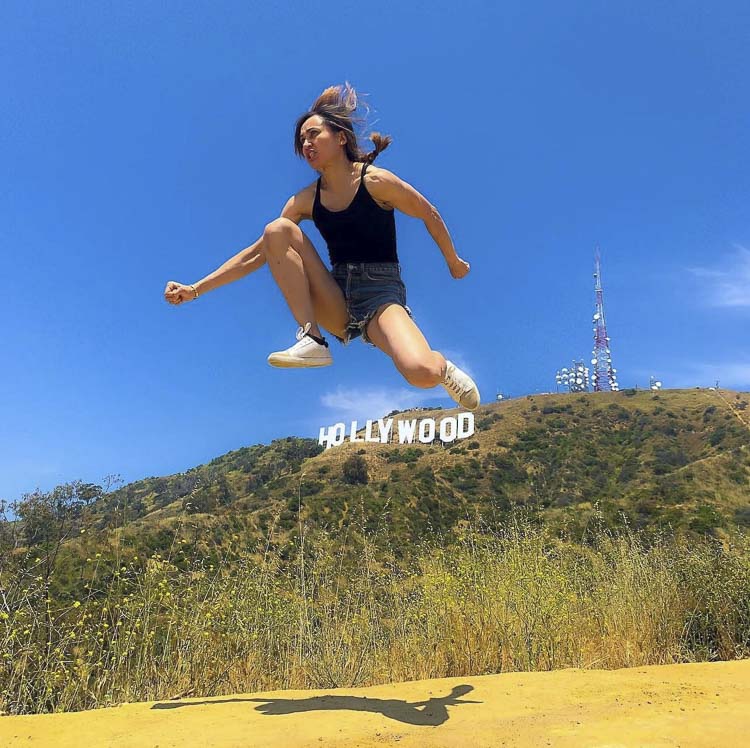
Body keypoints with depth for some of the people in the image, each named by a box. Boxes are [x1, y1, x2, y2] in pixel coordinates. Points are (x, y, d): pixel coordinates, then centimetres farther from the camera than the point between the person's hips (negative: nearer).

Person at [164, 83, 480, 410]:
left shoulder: (375, 181, -8)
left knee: (421, 373, -35)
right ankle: (312, 340, -17)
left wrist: (454, 263, 17)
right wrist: (195, 289, 0)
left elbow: (430, 215, 5)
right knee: (277, 229, -15)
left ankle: (443, 368, 6)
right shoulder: (306, 200, 5)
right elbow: (256, 254, 5)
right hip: (336, 304, 4)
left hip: (381, 294, -4)